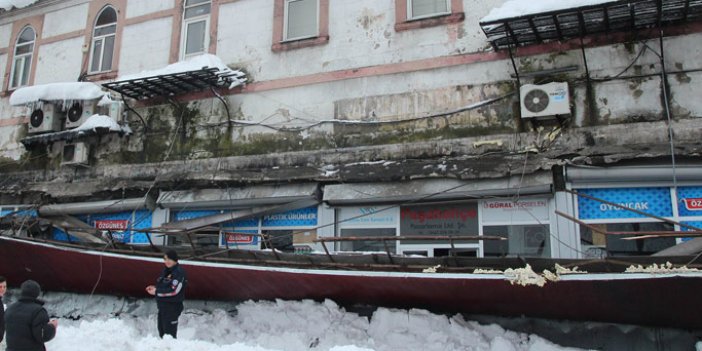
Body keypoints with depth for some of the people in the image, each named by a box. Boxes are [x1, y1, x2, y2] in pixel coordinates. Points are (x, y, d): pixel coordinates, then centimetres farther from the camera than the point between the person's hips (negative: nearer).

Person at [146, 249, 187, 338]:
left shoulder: (179, 272, -16)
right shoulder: (166, 271, 10)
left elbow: (174, 290, -23)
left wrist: (156, 292, -17)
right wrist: (155, 288, 1)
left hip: (173, 307, -9)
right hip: (162, 306, 9)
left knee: (170, 333, -7)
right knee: (162, 331, 18)